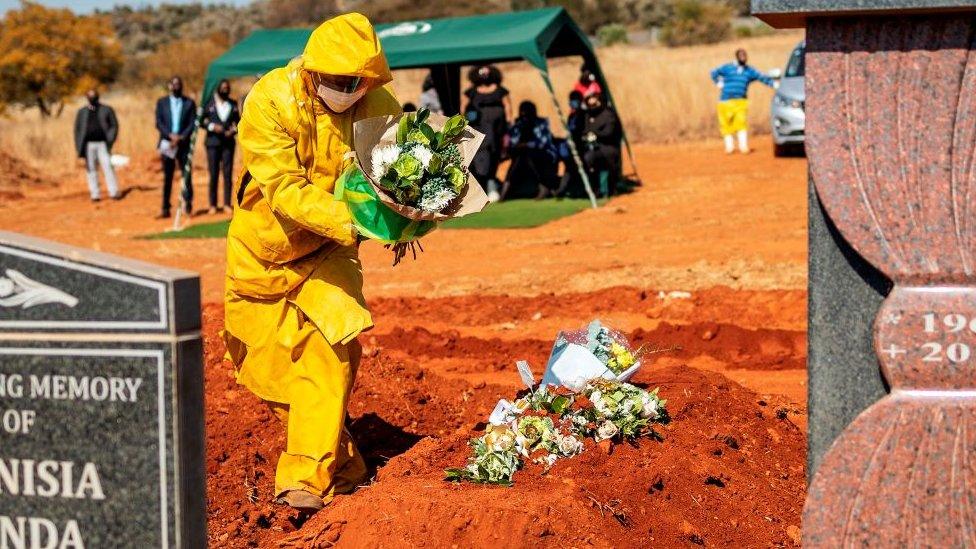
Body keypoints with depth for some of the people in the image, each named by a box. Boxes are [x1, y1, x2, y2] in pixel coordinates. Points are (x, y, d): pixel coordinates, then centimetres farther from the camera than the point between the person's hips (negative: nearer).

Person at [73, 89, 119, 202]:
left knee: (108, 166, -11)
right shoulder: (82, 112, 15)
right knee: (91, 169, 0)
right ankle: (95, 194, 3)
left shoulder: (107, 110, 10)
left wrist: (110, 140, -7)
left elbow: (114, 125, 7)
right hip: (89, 145, 2)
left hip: (102, 143, -2)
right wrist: (79, 147, 4)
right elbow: (77, 129, 14)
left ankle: (113, 192, -10)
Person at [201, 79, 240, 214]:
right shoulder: (209, 103, 3)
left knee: (228, 174, -1)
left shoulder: (233, 104, 11)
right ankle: (213, 205, 4)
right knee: (213, 174, -1)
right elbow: (202, 121, 3)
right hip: (213, 142, -2)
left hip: (228, 142, 2)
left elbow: (238, 121, 15)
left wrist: (234, 130, -4)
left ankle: (227, 204, 3)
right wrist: (212, 126, -13)